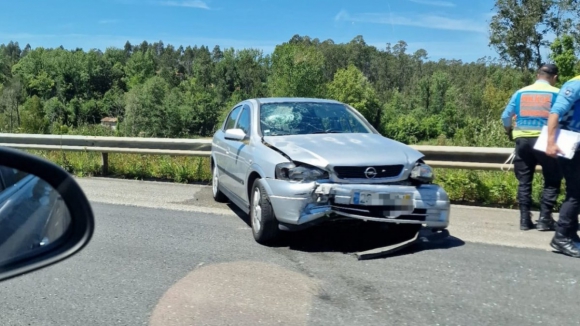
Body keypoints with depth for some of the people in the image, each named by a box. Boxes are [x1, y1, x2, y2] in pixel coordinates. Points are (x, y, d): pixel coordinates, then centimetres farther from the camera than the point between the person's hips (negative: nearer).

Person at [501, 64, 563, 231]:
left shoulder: (520, 92, 7)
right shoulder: (556, 93, 0)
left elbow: (505, 116, 8)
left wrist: (509, 132, 24)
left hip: (522, 140, 3)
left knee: (524, 181, 10)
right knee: (552, 181, 9)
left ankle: (525, 219, 10)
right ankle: (544, 219, 4)